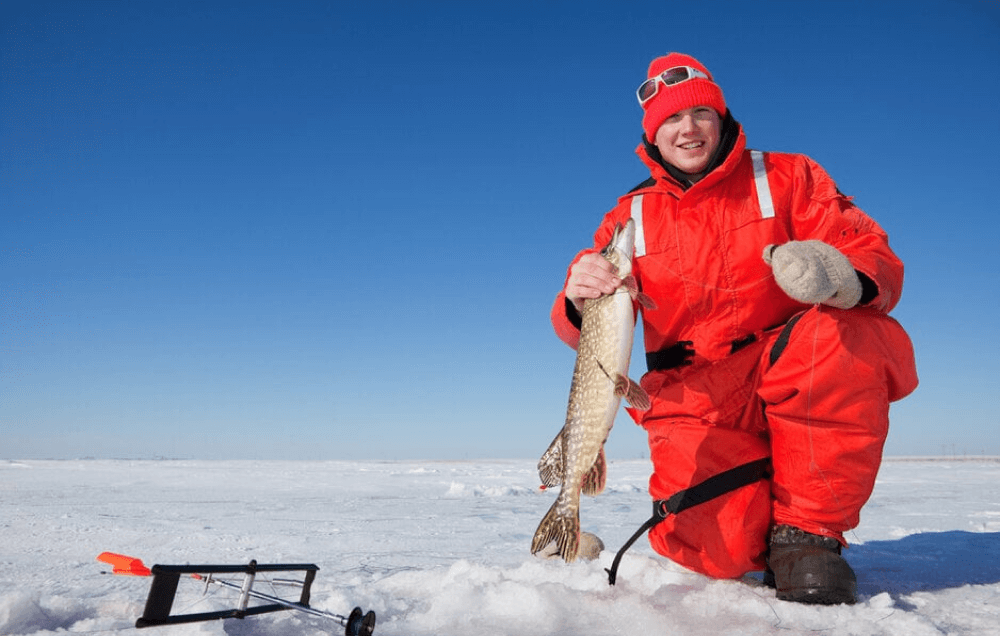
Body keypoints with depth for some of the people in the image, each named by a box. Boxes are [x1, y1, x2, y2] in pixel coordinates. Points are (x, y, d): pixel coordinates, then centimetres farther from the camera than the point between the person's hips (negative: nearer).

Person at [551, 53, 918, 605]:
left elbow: (881, 263, -4)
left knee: (841, 336, -35)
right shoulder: (630, 217, 10)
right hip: (697, 401, 1)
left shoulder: (788, 178, 6)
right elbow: (588, 333, 6)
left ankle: (808, 530, -15)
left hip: (796, 378, 0)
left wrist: (846, 276, -30)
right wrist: (578, 303, -20)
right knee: (719, 550, -24)